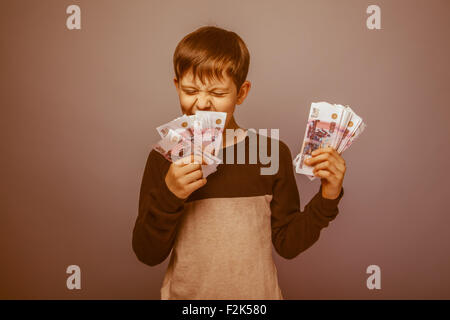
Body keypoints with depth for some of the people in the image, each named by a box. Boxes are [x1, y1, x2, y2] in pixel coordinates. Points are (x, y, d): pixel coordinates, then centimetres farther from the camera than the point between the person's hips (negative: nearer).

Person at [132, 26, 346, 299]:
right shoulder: (164, 158, -10)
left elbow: (287, 244, -5)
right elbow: (148, 255, -11)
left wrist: (327, 198, -17)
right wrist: (168, 195, -25)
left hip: (258, 293, 1)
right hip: (185, 293, 0)